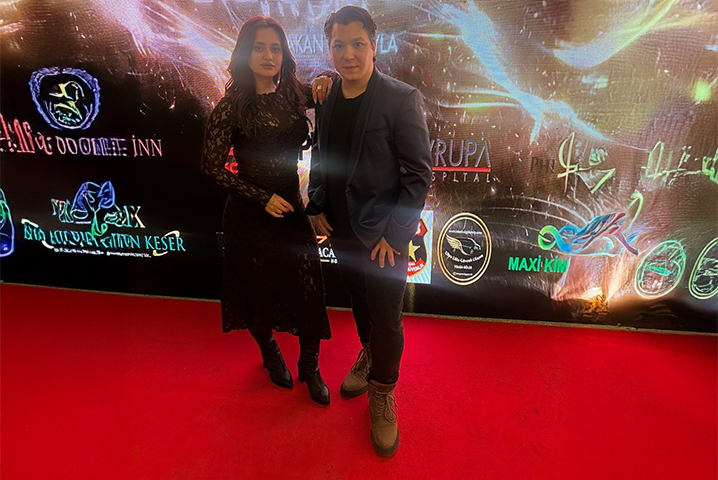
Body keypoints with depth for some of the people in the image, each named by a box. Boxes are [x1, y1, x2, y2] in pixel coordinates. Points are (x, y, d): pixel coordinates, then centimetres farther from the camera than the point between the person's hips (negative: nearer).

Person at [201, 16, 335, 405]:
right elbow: (212, 166, -8)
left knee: (308, 289, 3)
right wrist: (263, 198, -13)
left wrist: (325, 81, -4)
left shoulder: (294, 95, 3)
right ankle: (269, 352, 43)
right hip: (252, 216, -3)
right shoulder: (232, 106, -10)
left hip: (292, 209, 3)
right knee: (260, 288, 13)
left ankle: (310, 368, 27)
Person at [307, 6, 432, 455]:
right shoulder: (325, 99, 5)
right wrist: (318, 206, 5)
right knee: (360, 303, 22)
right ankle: (369, 355, 49)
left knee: (386, 317, 6)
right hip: (341, 228, 5)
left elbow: (419, 174, -13)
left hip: (383, 233, -5)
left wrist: (394, 233, -16)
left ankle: (382, 392, 30)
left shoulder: (401, 99, -12)